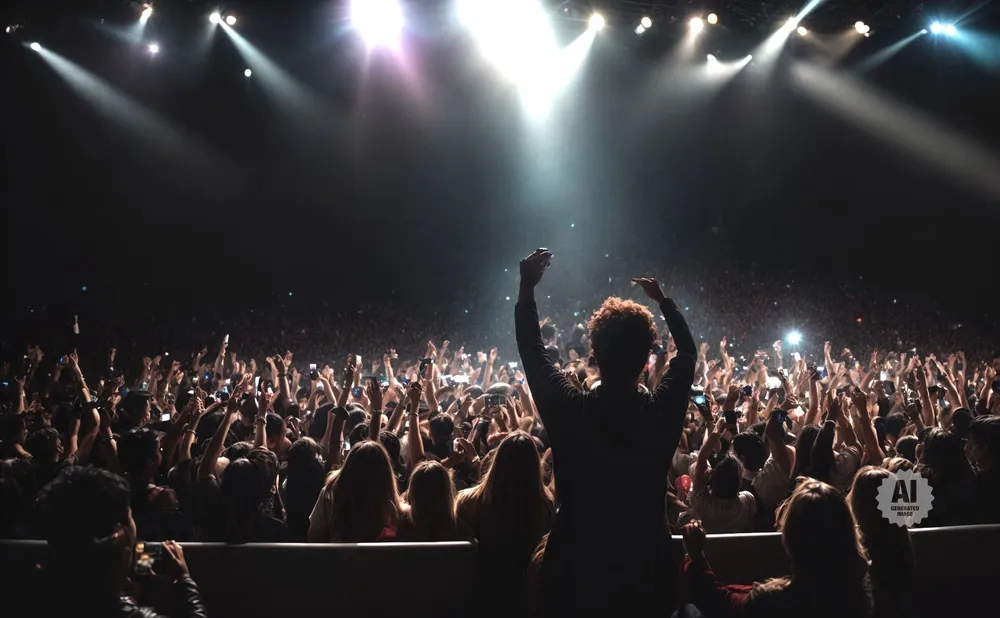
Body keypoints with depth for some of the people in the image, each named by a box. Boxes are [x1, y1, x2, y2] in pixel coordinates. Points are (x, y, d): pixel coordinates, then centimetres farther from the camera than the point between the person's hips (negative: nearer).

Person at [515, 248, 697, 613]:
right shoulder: (662, 412, -12)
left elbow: (532, 351, 1)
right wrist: (662, 299, 19)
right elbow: (688, 353, 8)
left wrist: (527, 287, 7)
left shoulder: (569, 410, -17)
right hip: (646, 575, 1)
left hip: (573, 574, -1)